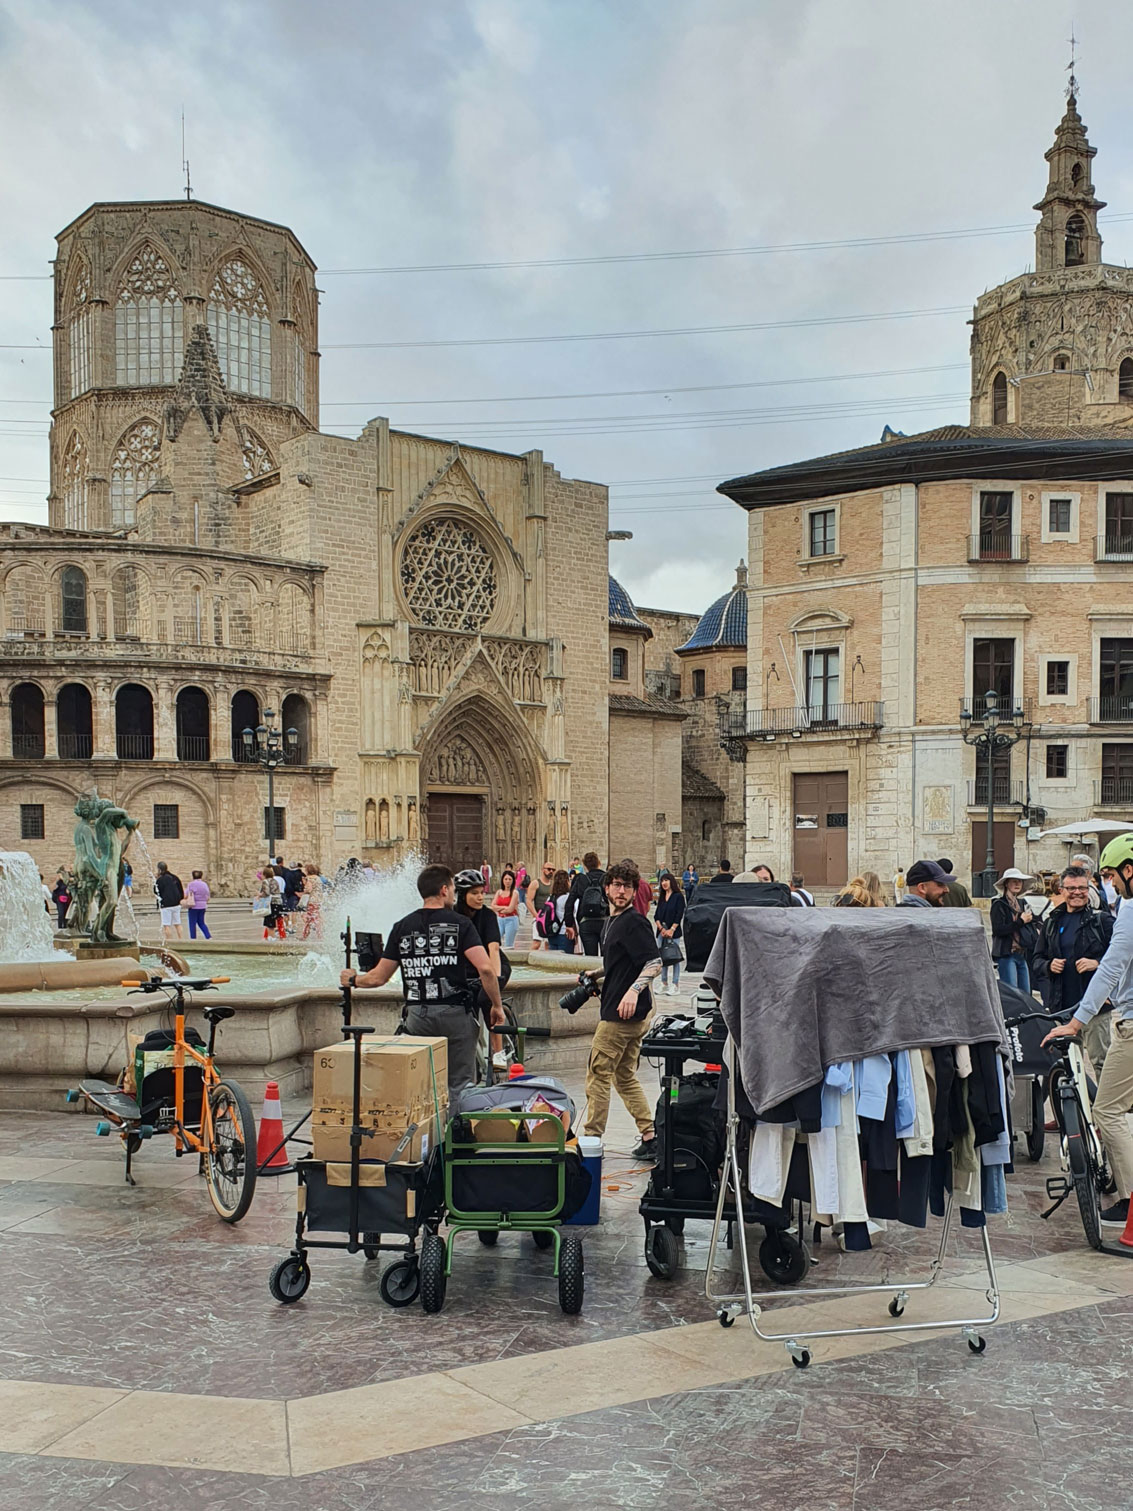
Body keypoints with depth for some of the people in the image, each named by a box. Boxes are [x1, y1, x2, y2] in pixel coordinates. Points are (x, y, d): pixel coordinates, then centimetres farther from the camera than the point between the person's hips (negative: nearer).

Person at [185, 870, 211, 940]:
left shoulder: (191, 884, -9)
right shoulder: (205, 884, 6)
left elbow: (185, 895, -11)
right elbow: (208, 897, 9)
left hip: (194, 907, -5)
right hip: (202, 906, 5)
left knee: (192, 924, 2)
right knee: (201, 923, 15)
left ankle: (193, 939, 3)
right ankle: (209, 937, 5)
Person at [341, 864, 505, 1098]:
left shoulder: (402, 927, 6)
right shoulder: (459, 923, -4)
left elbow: (378, 977, 8)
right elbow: (485, 969, -15)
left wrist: (352, 979, 28)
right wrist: (497, 1005, -3)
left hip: (417, 1017, 3)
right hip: (455, 1015, -3)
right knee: (460, 1085, 4)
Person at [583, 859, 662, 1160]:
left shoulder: (633, 922, -14)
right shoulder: (614, 921, 16)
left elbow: (655, 963, -22)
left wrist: (633, 991, -33)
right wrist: (596, 977, 31)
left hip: (622, 1013, -10)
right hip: (634, 1014, 10)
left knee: (598, 1073, -3)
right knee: (624, 1076, 14)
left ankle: (592, 1139, 4)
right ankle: (650, 1138, 15)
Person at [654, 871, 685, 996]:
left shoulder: (678, 896, -3)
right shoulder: (661, 897, 15)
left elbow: (679, 915, -9)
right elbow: (656, 915, 10)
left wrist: (671, 930, -15)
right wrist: (661, 928, -6)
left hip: (673, 931, -6)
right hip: (661, 931, 6)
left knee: (674, 957, -5)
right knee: (662, 957, 7)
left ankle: (676, 986, -1)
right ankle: (664, 984, 15)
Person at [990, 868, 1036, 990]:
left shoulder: (1022, 903, 17)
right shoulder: (999, 905, -5)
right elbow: (998, 930, -17)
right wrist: (1021, 921, -13)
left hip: (1022, 954, 8)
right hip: (1006, 955, -8)